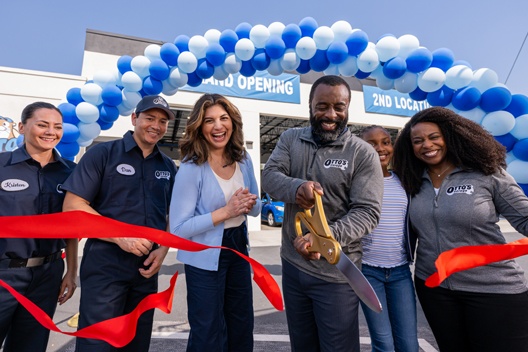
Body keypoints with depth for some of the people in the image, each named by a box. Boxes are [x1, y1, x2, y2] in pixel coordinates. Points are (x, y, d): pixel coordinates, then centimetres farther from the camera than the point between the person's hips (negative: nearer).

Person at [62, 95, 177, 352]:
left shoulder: (168, 167, 7)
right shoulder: (102, 153, -5)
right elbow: (72, 206, -11)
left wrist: (162, 250, -4)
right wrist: (119, 237, -20)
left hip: (148, 266, 5)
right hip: (105, 264, -4)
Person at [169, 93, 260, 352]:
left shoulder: (244, 160, -2)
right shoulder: (191, 169, -19)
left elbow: (256, 208, 8)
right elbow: (178, 228, -20)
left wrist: (249, 204, -16)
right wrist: (225, 211, -27)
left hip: (238, 248, 6)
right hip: (205, 259, -5)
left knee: (242, 329, 23)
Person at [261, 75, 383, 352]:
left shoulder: (363, 153, -10)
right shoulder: (290, 139, 2)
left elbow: (367, 212, -15)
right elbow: (269, 176, -8)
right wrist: (296, 187, -30)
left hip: (335, 273, -3)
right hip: (292, 265, 4)